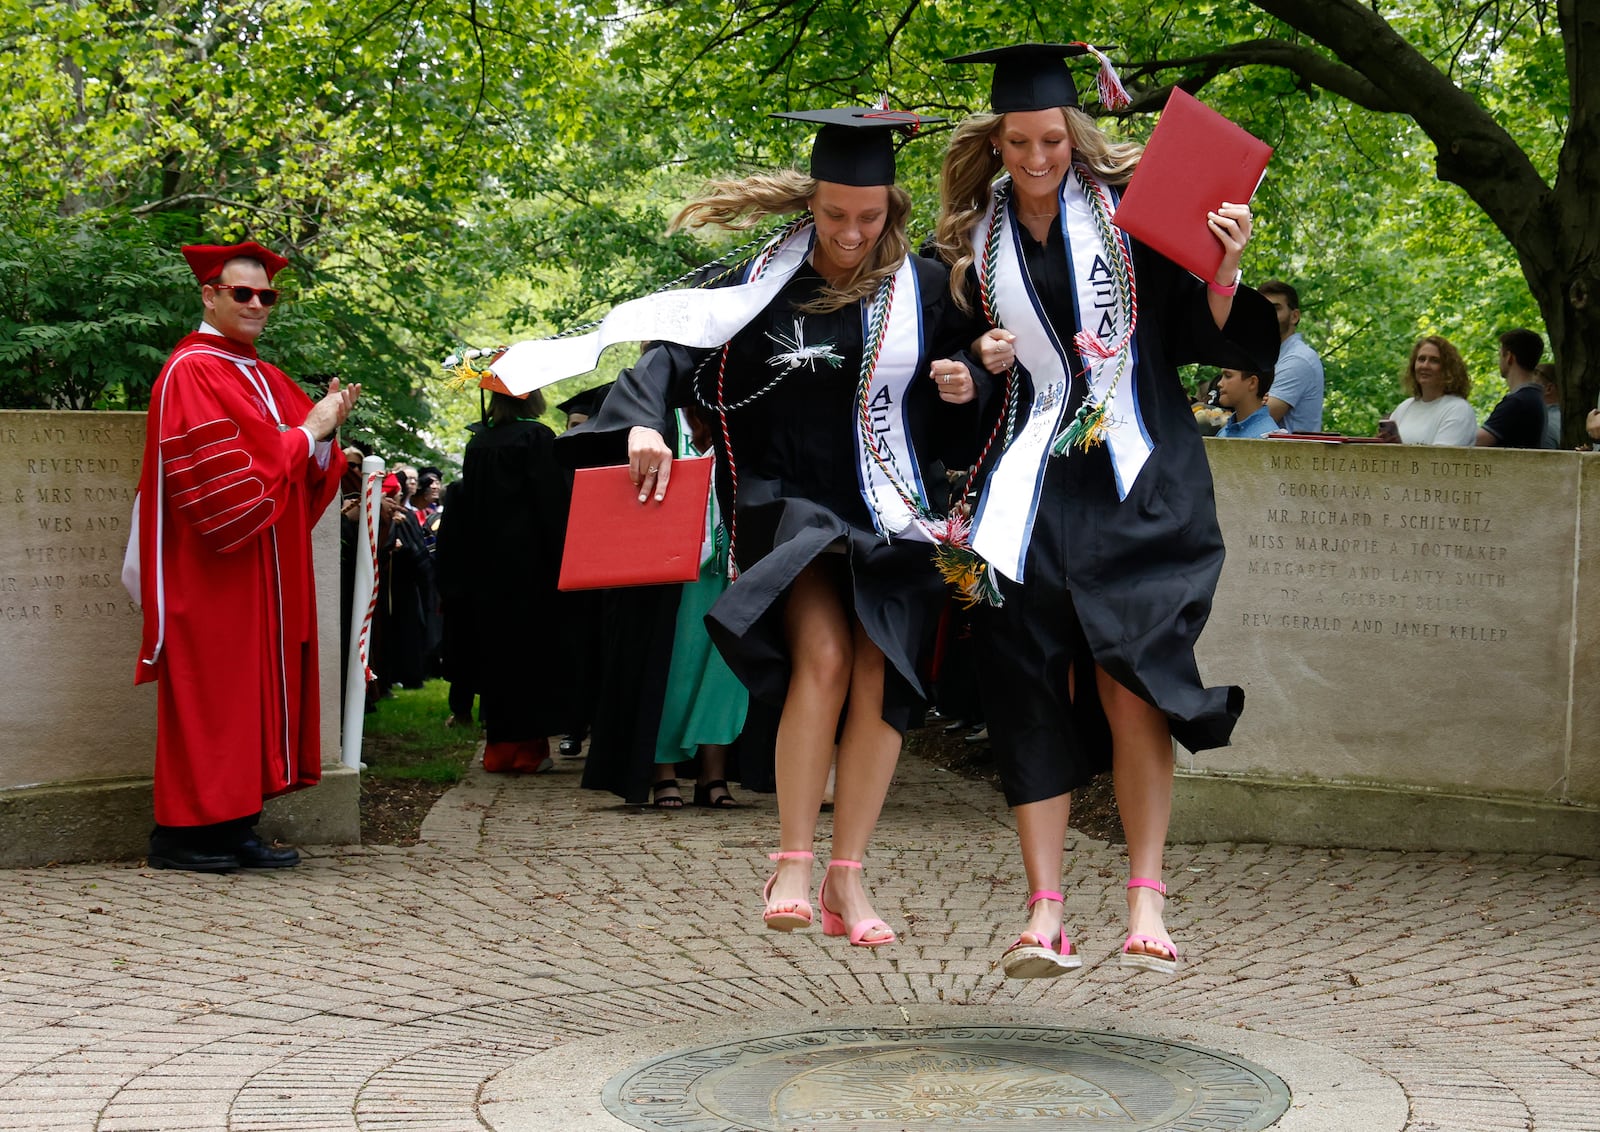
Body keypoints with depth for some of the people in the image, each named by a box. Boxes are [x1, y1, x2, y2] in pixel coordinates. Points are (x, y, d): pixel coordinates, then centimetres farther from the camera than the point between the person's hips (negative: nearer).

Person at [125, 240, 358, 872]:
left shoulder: (265, 378, 17)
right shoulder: (191, 371, -9)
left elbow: (308, 474, 14)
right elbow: (221, 471, -19)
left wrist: (326, 430, -6)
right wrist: (305, 431, -13)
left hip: (268, 573, 8)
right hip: (213, 574, -8)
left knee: (257, 695, 7)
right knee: (210, 696, -6)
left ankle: (235, 828, 10)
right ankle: (182, 835, 0)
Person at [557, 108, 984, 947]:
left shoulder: (923, 288, 4)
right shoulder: (765, 281, 0)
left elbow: (966, 394, 14)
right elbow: (675, 349, -2)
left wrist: (966, 388, -9)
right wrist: (643, 423, -20)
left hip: (891, 514, 2)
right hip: (792, 504, -2)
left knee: (877, 681, -7)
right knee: (822, 655, -22)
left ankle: (847, 879, 3)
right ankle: (792, 864, -14)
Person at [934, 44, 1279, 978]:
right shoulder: (975, 239, 10)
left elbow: (1208, 338, 0)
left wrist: (1223, 267, -16)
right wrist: (974, 365, 1)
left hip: (1137, 478, -2)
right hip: (1032, 479, 3)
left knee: (1129, 678, -12)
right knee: (1032, 693, -5)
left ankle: (1146, 900, -7)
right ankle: (1047, 913, -3)